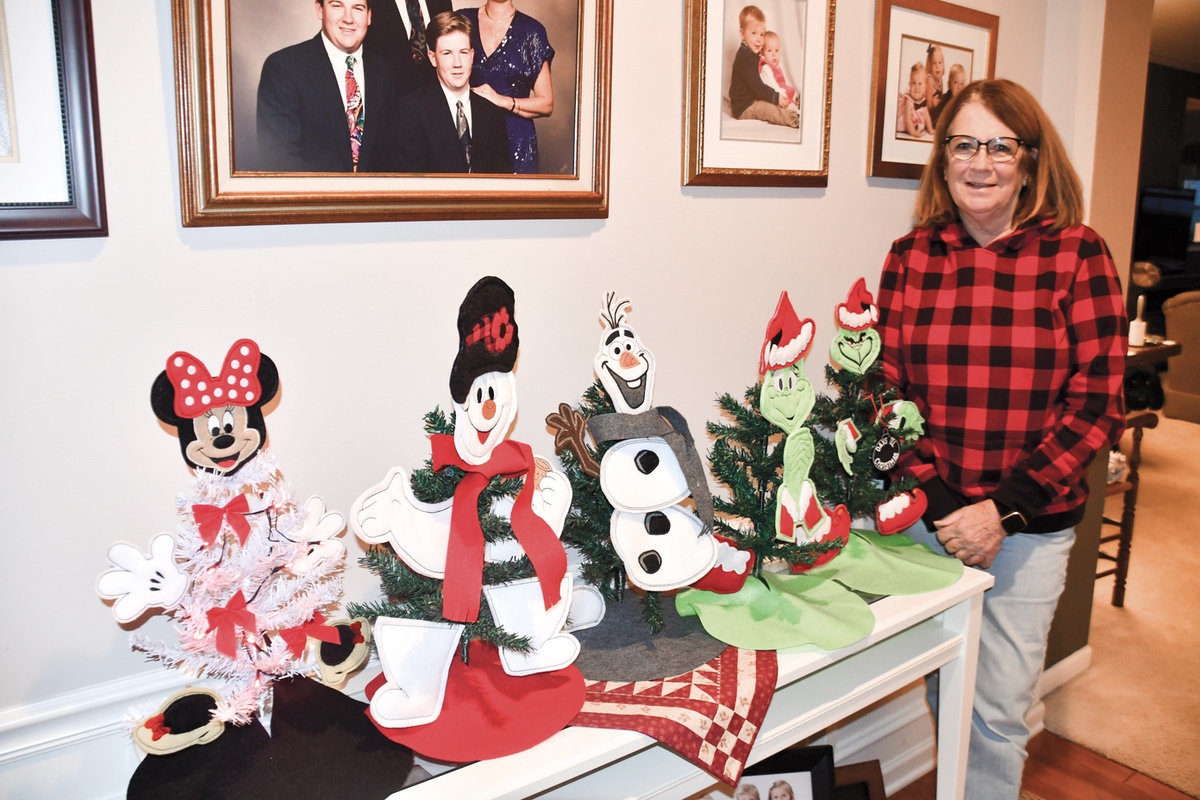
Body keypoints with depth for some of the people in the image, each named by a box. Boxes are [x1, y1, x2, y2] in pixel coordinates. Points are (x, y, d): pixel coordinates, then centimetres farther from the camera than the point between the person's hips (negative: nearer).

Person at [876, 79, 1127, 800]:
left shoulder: (1078, 256, -4)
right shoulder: (911, 257, 0)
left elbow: (1096, 405, -6)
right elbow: (886, 393, 0)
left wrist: (1004, 509, -14)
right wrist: (940, 506, -10)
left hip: (1031, 526, -1)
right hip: (927, 517, 2)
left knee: (999, 709, 9)